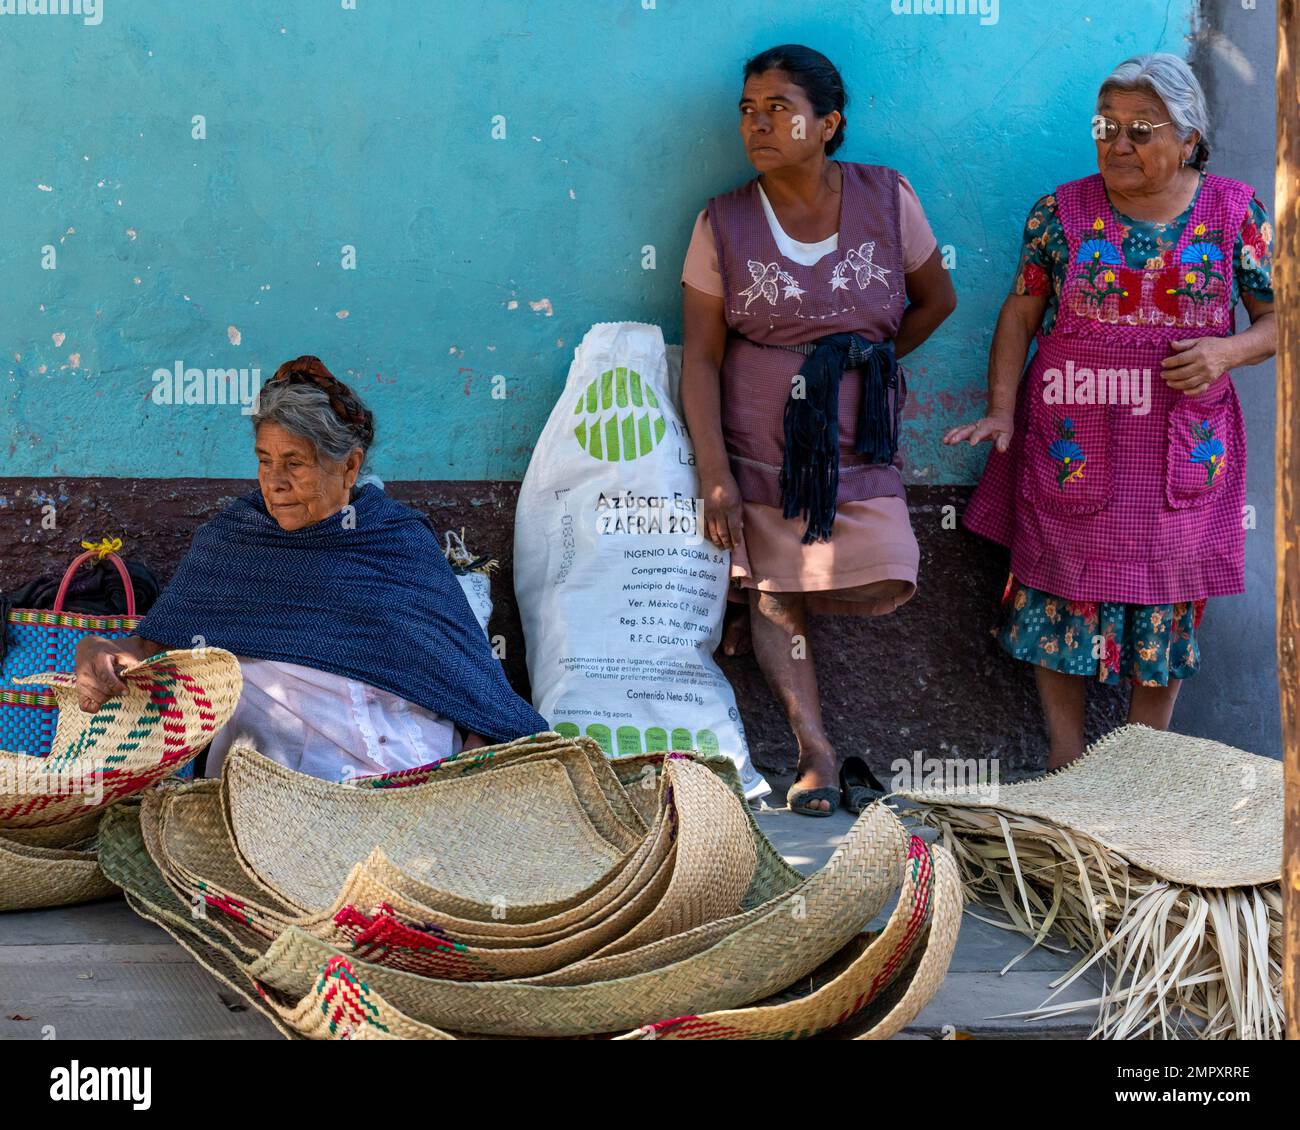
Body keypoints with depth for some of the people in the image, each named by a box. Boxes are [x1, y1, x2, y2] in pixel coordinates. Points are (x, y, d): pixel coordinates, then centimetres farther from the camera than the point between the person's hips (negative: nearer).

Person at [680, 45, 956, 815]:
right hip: (761, 443, -1)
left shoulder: (886, 198, 0)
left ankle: (763, 611, 13)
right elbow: (701, 356, -3)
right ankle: (818, 755, 0)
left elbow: (937, 299, 14)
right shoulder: (723, 224, -2)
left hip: (859, 439, 1)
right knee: (775, 594, -4)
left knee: (884, 584, -12)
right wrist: (715, 475, -10)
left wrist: (868, 365, 10)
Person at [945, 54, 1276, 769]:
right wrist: (1001, 411, -6)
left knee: (1166, 609, 8)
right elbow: (1020, 314, 4)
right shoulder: (1061, 212, 0)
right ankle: (1066, 769, 20)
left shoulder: (1236, 214, 0)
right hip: (1070, 452, 0)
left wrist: (1226, 351, -15)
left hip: (1181, 457, 0)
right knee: (1062, 600, 4)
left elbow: (1279, 320, 5)